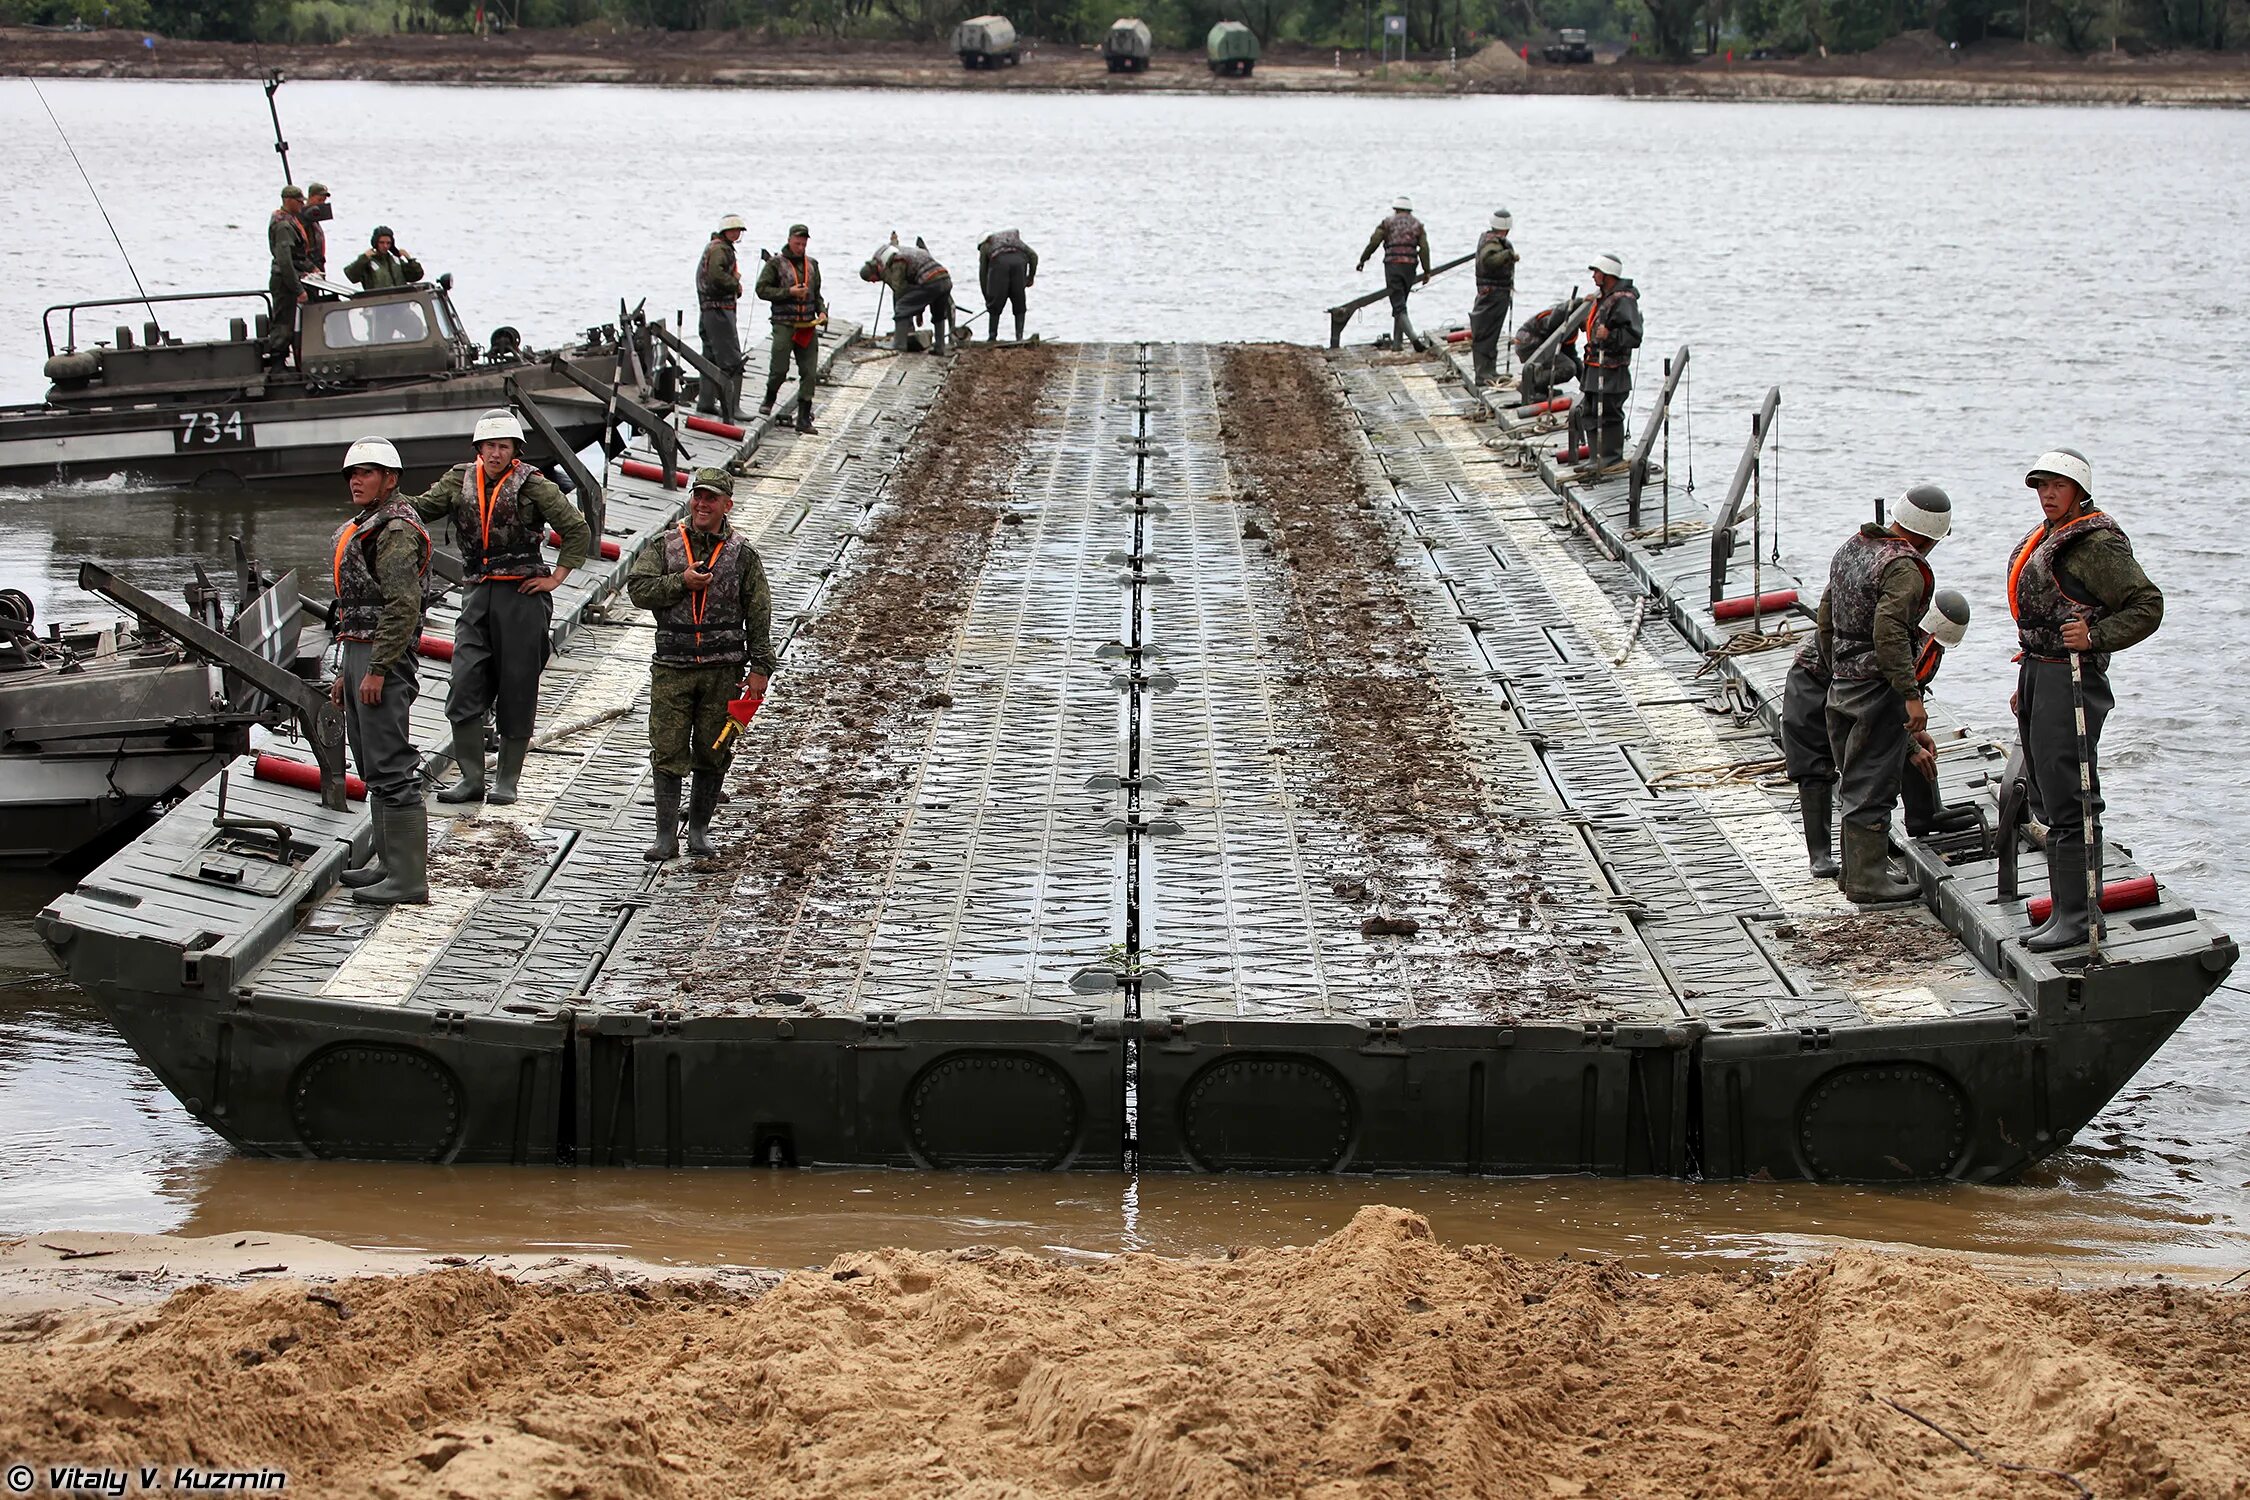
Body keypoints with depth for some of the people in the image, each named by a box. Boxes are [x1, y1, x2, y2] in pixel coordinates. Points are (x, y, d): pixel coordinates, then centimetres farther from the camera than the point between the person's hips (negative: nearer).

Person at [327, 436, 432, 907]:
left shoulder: (396, 532, -14)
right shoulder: (361, 528, 20)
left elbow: (403, 607, -21)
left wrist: (377, 671, -23)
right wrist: (347, 672, 23)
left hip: (383, 657, -11)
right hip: (359, 653, 11)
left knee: (391, 767, -11)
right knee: (373, 768, 16)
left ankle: (408, 879, -12)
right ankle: (390, 863, 24)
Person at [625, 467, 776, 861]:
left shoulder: (742, 555, 4)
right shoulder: (664, 546, 6)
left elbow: (759, 616, 3)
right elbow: (637, 588, -2)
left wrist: (760, 667, -3)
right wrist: (681, 583, -14)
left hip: (723, 669, 0)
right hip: (672, 668, 0)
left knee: (712, 754, 5)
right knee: (667, 752, -5)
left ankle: (699, 830, 18)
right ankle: (665, 836, -2)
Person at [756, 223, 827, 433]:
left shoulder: (812, 265, 15)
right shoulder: (775, 263, 0)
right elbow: (762, 290, -6)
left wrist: (822, 311, 5)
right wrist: (788, 292, -14)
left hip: (808, 325, 4)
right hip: (784, 323, -4)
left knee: (809, 372, -1)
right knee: (779, 368, -6)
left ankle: (804, 418, 3)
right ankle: (769, 399, 25)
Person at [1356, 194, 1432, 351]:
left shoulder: (1388, 222, 5)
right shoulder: (1417, 225, 12)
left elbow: (1374, 242, 1)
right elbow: (1424, 248, 3)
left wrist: (1362, 260, 11)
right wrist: (1426, 270, 3)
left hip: (1392, 265, -3)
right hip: (1410, 267, 3)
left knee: (1398, 305, -7)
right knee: (1400, 303, 15)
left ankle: (1413, 337, -26)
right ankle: (1397, 341, 15)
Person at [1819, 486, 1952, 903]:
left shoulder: (1852, 547, 11)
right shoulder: (1905, 567, -18)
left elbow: (1826, 617, 18)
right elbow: (1889, 631, -29)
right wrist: (1911, 693, -28)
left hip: (1842, 683, 9)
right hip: (1879, 687, -9)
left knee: (1854, 782, 18)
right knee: (1872, 786, -3)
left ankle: (1857, 869, 27)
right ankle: (1867, 878, 0)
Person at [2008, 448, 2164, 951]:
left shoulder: (2098, 543, -13)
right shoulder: (2044, 538, 16)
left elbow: (2147, 606, -14)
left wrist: (2094, 636, -24)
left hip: (2070, 676, -10)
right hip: (2037, 673, 10)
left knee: (2068, 801, -10)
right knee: (2048, 801, 12)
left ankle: (2077, 915, -8)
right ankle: (2066, 910, 19)